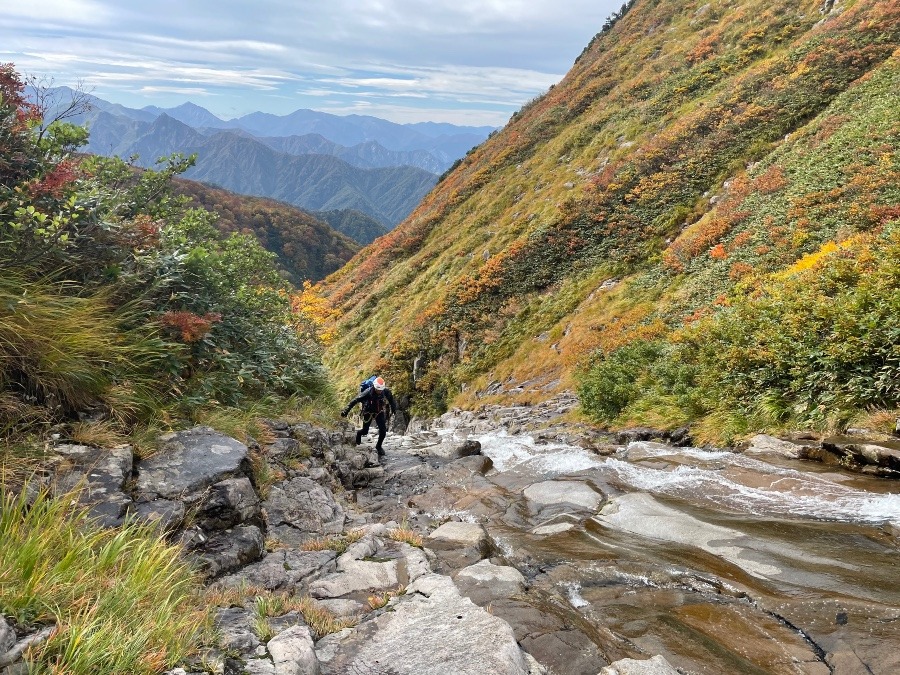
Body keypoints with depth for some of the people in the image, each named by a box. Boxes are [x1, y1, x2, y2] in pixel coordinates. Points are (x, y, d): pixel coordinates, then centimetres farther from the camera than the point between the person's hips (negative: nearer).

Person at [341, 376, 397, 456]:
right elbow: (355, 401, -28)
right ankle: (359, 433, 44)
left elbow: (391, 400, -2)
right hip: (368, 412, -2)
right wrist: (346, 411, -30)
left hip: (379, 412, 2)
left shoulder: (386, 391, -24)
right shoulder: (368, 392, -33)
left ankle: (379, 446, 18)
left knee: (383, 430, -9)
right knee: (365, 431, 5)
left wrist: (394, 409, 12)